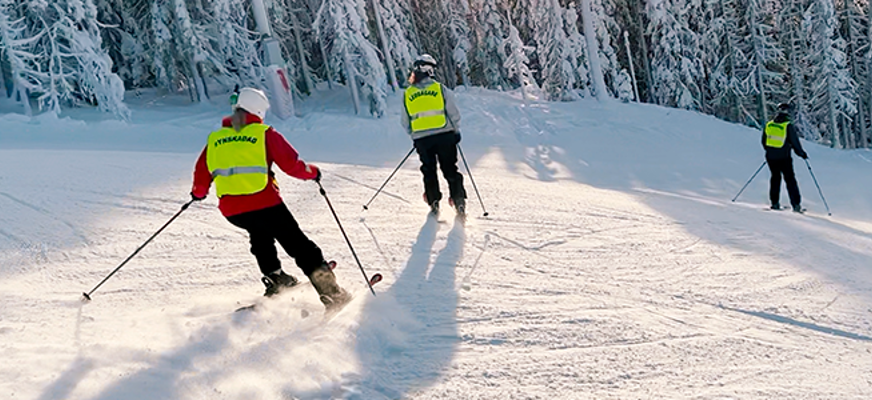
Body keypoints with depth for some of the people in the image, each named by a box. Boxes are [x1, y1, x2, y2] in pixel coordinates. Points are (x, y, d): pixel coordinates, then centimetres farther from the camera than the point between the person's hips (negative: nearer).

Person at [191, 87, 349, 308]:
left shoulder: (214, 138, 11)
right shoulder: (265, 133, 0)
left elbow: (202, 174, 15)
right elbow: (291, 164, -4)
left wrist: (199, 192, 35)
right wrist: (312, 172, 14)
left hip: (230, 210, 4)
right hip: (264, 203, -4)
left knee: (259, 233, 35)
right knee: (297, 244, 5)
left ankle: (274, 277, 28)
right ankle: (329, 290, 0)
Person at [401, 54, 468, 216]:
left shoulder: (407, 94, 3)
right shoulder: (441, 89, -3)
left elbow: (405, 122, 9)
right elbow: (454, 113, -2)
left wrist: (414, 136, 22)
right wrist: (456, 130, 11)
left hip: (421, 139, 1)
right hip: (444, 135, -1)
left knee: (429, 171, 15)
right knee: (450, 169, 7)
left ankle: (434, 202, 10)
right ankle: (459, 202, 2)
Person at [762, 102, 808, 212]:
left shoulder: (769, 124, 4)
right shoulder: (789, 126, -10)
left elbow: (764, 141, 12)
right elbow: (795, 142, -8)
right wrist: (802, 153, 7)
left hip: (771, 157, 4)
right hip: (784, 158, -4)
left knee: (775, 177, 18)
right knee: (790, 179, 3)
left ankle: (774, 203, 16)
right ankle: (796, 204, -1)